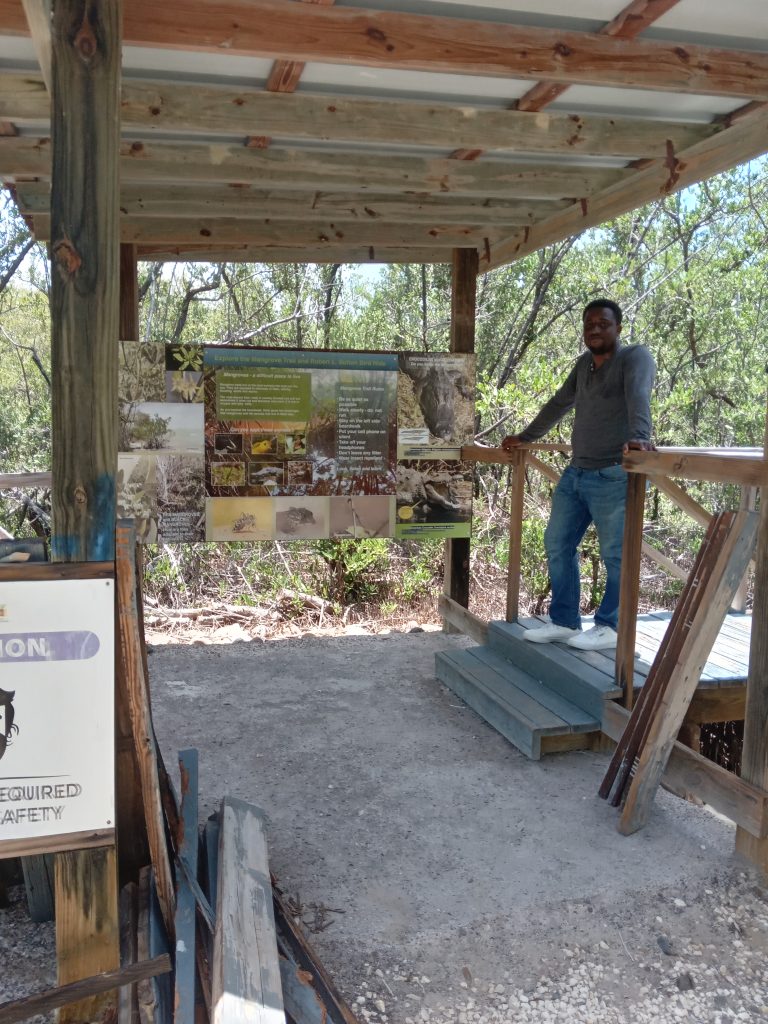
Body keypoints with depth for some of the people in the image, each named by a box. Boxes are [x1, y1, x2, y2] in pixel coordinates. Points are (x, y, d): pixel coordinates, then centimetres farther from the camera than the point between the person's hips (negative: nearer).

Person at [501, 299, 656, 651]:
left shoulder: (635, 356, -5)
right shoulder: (584, 363, 17)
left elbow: (638, 397, -24)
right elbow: (559, 404, 28)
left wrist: (639, 436, -42)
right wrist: (525, 437, 32)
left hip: (614, 476, -8)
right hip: (576, 473, 8)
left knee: (616, 554, -2)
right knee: (557, 544, 10)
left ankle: (610, 628, 13)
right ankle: (564, 621, 20)